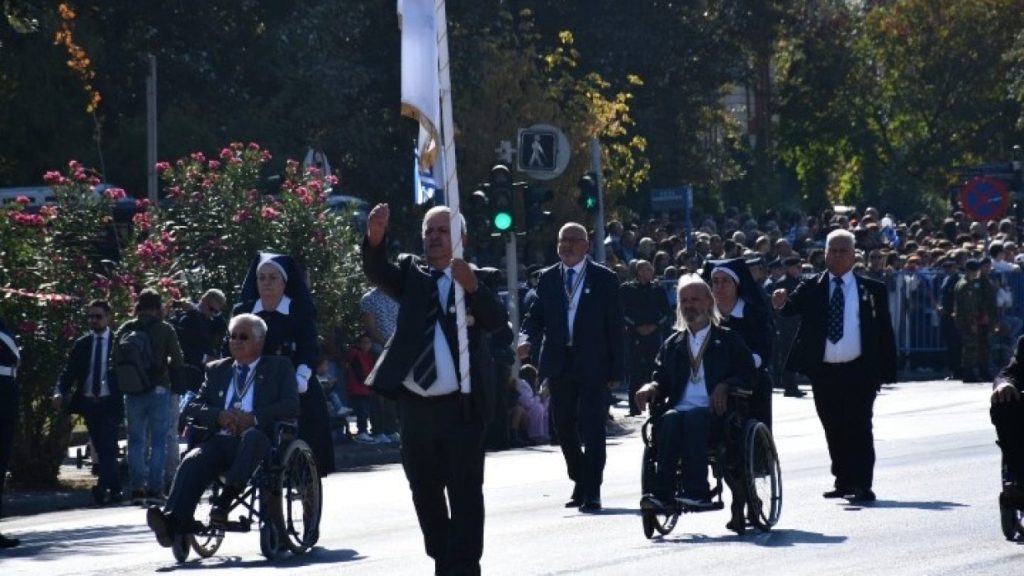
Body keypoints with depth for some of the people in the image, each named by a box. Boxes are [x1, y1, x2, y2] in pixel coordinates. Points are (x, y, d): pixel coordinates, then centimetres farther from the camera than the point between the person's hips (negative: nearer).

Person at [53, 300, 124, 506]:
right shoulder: (82, 345, 10)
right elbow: (69, 372, 6)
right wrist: (60, 392, -10)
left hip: (109, 403, -4)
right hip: (89, 402, 4)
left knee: (107, 446, -14)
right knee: (101, 449, 8)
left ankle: (103, 487, -24)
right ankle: (115, 491, 14)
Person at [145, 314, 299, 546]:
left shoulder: (279, 368, 17)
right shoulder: (217, 370, 27)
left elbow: (291, 406, 2)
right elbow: (192, 407, 17)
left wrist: (253, 418, -13)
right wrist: (219, 416, -5)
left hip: (259, 441, -3)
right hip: (221, 441, 3)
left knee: (252, 437, -39)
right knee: (193, 461, -30)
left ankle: (225, 498, -50)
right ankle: (175, 521, -49)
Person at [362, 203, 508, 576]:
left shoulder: (478, 280, 1)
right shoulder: (412, 273, 10)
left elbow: (497, 321, -16)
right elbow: (378, 273, -10)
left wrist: (473, 286, -34)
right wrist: (375, 239, -31)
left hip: (461, 406, -4)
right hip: (415, 405, 4)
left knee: (465, 493, -5)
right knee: (424, 491, 14)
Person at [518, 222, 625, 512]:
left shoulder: (604, 279, 1)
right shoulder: (548, 278, 10)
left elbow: (615, 326, 0)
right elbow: (535, 317, 11)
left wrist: (616, 370, -5)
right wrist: (527, 340, -13)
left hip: (592, 365, -4)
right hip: (559, 365, 4)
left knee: (592, 428, -6)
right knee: (564, 428, 8)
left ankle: (591, 493, -3)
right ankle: (580, 484, 24)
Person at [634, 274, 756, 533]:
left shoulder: (729, 340, 15)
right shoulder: (672, 344, 26)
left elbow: (748, 376, 5)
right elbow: (662, 378, 19)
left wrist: (725, 386, -14)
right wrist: (651, 387, -4)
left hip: (716, 414, -3)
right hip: (681, 410, 3)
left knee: (693, 417, -37)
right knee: (669, 420, -33)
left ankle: (697, 490, -44)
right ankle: (663, 493, -43)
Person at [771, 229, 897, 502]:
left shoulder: (872, 290, 3)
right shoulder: (812, 287, 7)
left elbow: (885, 331, 2)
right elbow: (794, 306, -8)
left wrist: (884, 372, -4)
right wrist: (782, 304, -32)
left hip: (858, 371, -3)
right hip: (824, 372, 3)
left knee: (859, 428, -7)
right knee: (834, 430, 11)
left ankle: (862, 484, -8)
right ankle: (843, 481, 22)